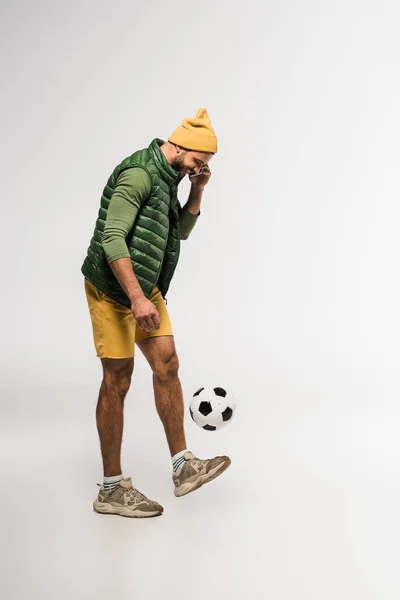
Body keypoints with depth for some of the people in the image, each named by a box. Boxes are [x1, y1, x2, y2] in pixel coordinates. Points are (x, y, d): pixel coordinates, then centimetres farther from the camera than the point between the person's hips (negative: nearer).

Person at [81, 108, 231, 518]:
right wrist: (137, 299, -30)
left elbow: (182, 231, 21)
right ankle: (111, 490, 7)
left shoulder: (167, 178, 11)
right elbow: (112, 238, -26)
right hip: (112, 288, -9)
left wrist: (198, 190, 5)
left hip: (145, 287, 9)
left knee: (167, 364, 4)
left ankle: (183, 468, 11)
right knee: (117, 381, -4)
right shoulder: (138, 174, -19)